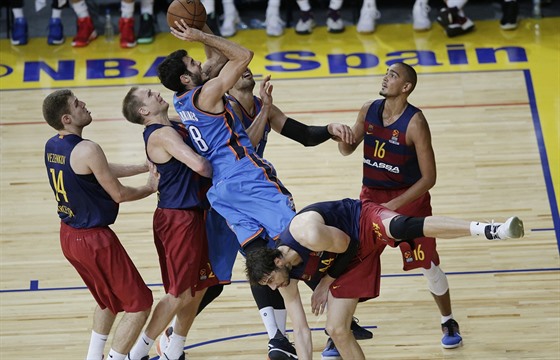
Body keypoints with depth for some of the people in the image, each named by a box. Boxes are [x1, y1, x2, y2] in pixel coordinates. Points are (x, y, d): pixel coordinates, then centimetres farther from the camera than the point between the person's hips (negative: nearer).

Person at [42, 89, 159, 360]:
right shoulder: (86, 150, -25)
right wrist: (149, 188, 3)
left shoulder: (51, 146, 3)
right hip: (94, 240, -9)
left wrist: (145, 167, 12)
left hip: (69, 235, 9)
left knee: (110, 299, 28)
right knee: (139, 304, 2)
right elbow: (119, 194, -15)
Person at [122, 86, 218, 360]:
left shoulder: (176, 126, 12)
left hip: (192, 216, 9)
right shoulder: (162, 134, -18)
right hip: (178, 219, -9)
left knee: (198, 289, 15)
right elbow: (199, 165, -29)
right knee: (180, 293, -3)